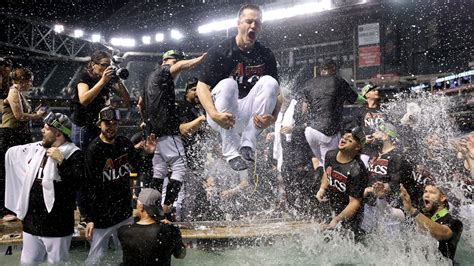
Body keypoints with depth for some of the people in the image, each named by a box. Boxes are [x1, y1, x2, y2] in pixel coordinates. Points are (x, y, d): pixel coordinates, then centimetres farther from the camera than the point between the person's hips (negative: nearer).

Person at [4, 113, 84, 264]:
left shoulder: (73, 154, -13)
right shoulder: (34, 148, 6)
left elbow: (78, 182, -26)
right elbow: (11, 153, 24)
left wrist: (60, 160, -26)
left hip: (57, 225, -6)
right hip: (31, 221, 6)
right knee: (27, 262, 19)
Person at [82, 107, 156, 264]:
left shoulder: (125, 144, 1)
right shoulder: (93, 150, -15)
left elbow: (139, 167, 14)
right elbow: (88, 186, -17)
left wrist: (148, 154, -6)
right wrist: (89, 219, -18)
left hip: (125, 214, 5)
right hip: (102, 217, -5)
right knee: (95, 258, 5)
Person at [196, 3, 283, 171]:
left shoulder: (266, 55, 2)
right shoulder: (219, 51, -7)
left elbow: (277, 92, 0)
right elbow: (202, 86, -11)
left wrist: (273, 116, -21)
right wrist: (214, 114, -29)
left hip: (250, 116, 3)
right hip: (222, 117, -2)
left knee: (269, 82, -18)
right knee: (227, 84, -30)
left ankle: (248, 144, -21)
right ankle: (231, 152, -28)